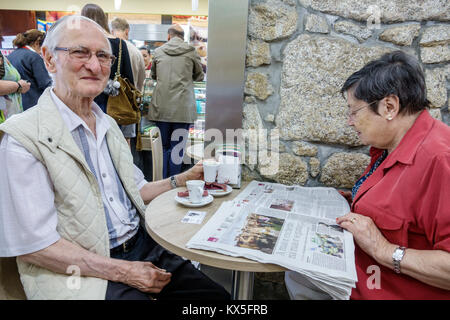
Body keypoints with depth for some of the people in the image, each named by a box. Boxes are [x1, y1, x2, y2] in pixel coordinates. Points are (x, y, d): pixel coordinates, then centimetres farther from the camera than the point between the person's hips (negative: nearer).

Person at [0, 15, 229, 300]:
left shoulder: (108, 124, 12)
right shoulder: (23, 138, -12)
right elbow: (32, 244, -15)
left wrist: (185, 179, 3)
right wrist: (122, 271, -17)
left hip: (142, 246, 6)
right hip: (83, 271, -6)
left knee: (217, 296, -2)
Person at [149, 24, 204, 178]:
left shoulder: (158, 51, 8)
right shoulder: (191, 52, 2)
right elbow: (199, 76, 15)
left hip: (161, 106, 2)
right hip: (183, 107, -2)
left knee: (163, 146, 13)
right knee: (177, 148, 2)